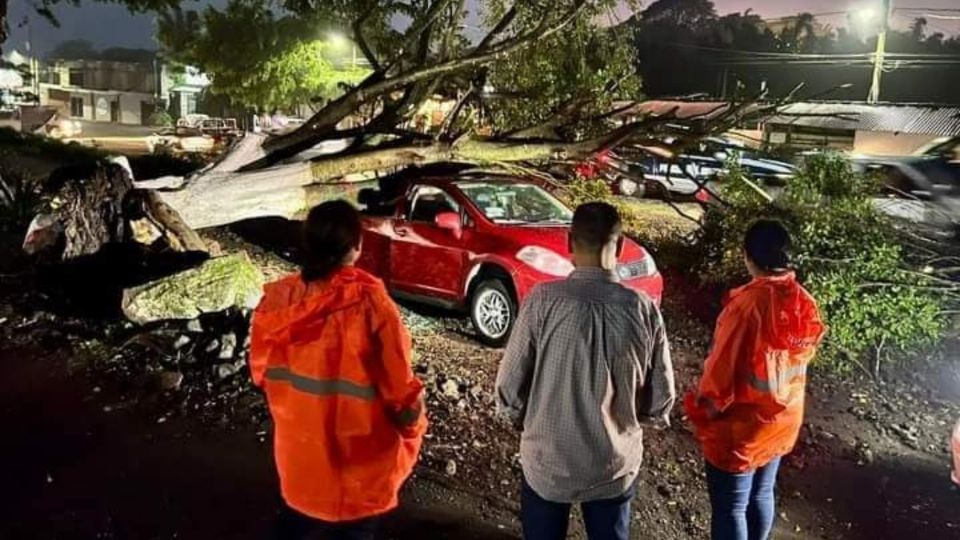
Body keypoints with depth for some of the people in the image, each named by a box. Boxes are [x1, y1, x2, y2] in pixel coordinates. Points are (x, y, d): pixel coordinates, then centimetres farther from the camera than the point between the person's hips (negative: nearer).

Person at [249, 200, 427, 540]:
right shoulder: (371, 305, -25)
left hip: (297, 447, 4)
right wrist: (413, 427, 2)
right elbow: (400, 388, -18)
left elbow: (261, 372, 2)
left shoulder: (277, 299, -11)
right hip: (357, 458, -4)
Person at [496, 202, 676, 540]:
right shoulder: (643, 309, -13)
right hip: (615, 464, 1)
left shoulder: (543, 300, -19)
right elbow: (661, 399, -5)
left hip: (547, 461, -1)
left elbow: (509, 387, -12)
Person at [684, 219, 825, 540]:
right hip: (782, 421, 7)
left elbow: (720, 371, -22)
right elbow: (804, 356, 8)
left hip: (738, 427, -7)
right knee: (761, 495, 24)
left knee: (729, 508, 8)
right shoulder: (805, 303, -6)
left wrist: (701, 414, -6)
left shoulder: (748, 303, -27)